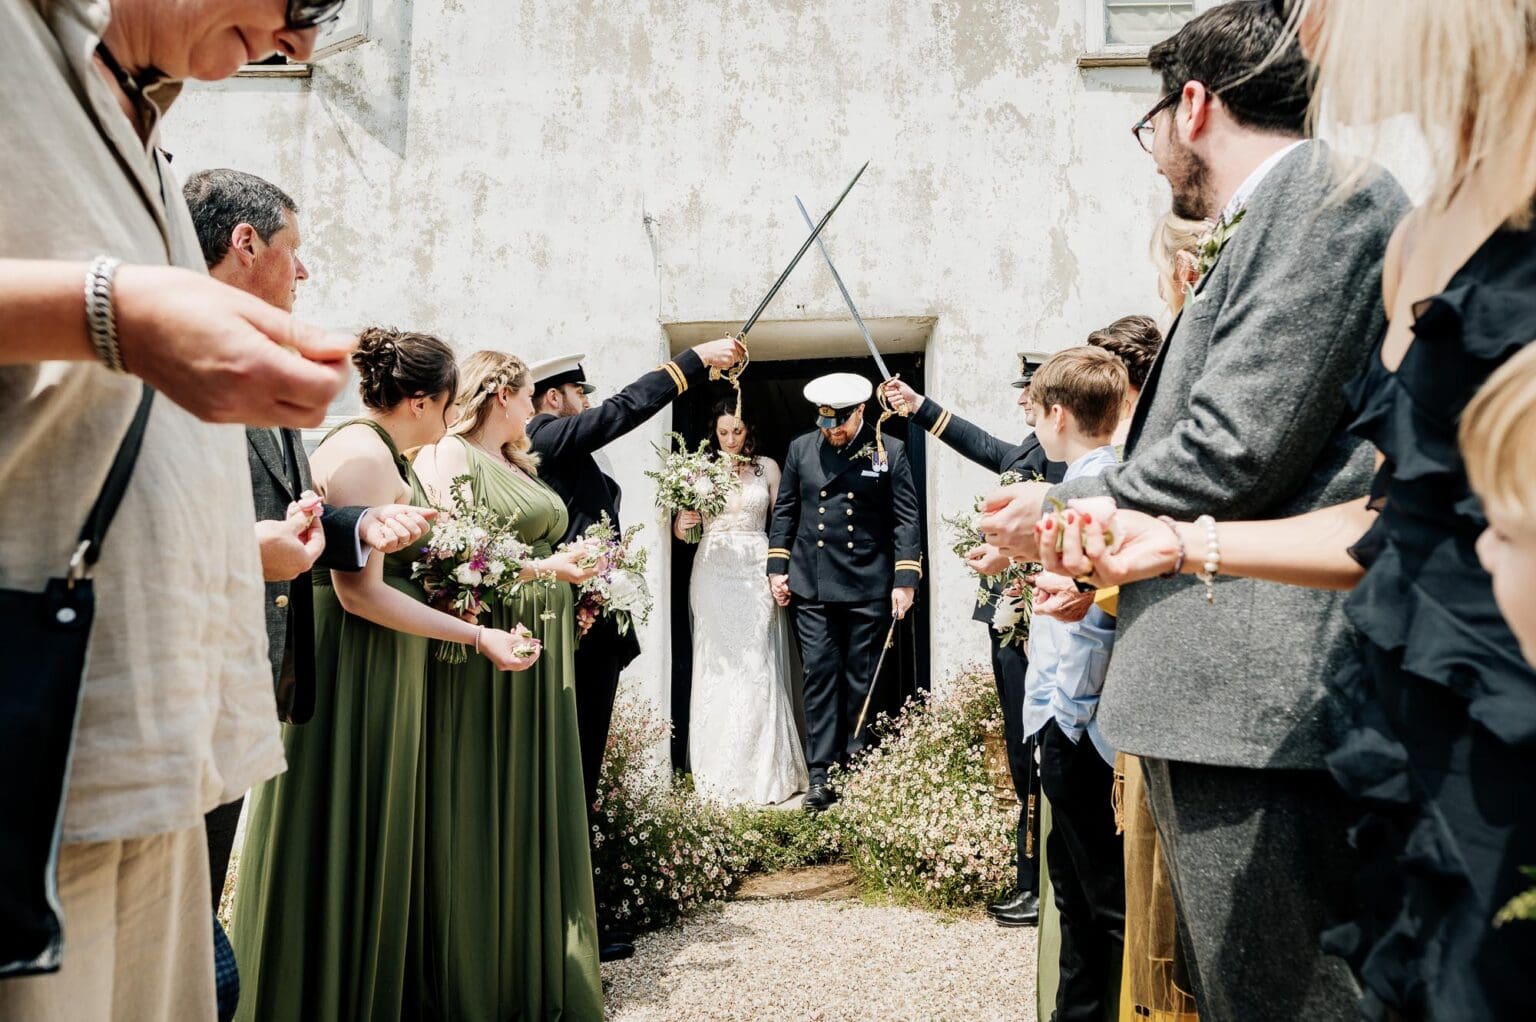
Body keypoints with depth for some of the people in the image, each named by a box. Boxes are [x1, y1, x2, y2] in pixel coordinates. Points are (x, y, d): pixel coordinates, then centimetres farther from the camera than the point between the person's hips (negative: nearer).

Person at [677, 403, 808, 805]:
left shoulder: (767, 467, 6)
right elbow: (683, 526, 5)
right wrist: (681, 525, -18)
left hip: (756, 572, 0)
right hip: (713, 572, 1)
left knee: (757, 667, -3)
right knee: (715, 668, 2)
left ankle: (762, 772, 5)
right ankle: (718, 769, 11)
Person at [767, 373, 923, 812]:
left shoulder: (889, 451, -1)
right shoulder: (800, 449, 6)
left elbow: (906, 519, -2)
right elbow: (785, 511, 12)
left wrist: (905, 580, -7)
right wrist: (778, 567, 8)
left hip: (869, 587, -1)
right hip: (812, 585, 2)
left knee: (861, 679, 8)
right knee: (820, 676, 1)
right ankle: (819, 774, 6)